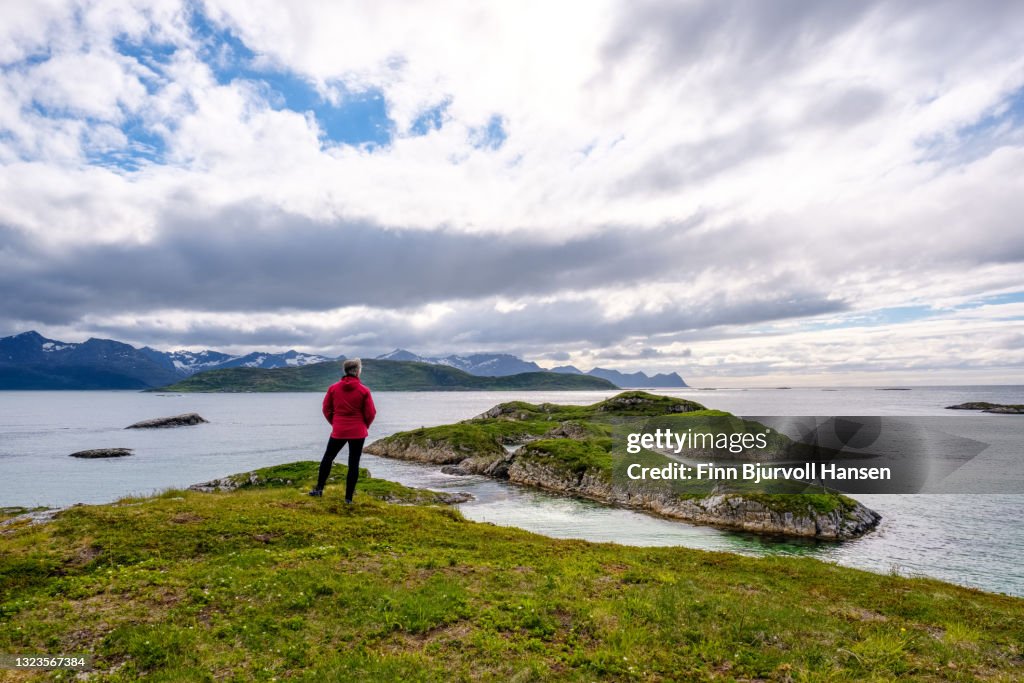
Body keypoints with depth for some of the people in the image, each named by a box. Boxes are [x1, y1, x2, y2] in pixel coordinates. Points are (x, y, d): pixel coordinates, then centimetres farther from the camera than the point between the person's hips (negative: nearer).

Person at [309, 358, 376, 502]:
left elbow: (326, 409, 4)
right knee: (354, 463, 5)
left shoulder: (333, 388, -2)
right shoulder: (364, 390, -10)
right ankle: (349, 497, 8)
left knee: (328, 458, 21)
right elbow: (371, 413, -6)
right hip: (358, 432, -2)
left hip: (338, 431, 2)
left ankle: (319, 488, 24)